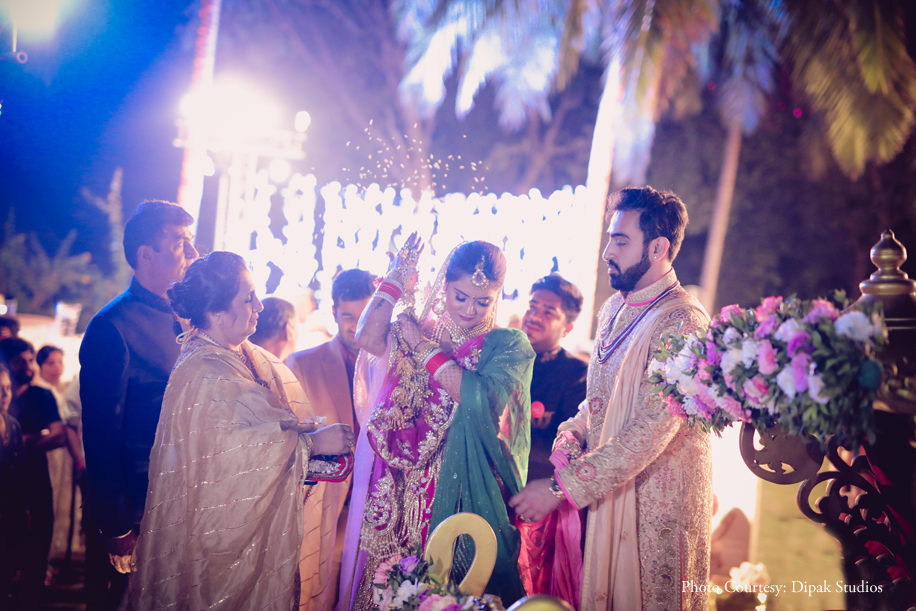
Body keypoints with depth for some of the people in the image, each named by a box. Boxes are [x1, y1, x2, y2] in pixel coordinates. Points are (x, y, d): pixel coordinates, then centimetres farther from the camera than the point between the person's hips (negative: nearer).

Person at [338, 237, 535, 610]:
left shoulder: (510, 345, 1)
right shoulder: (416, 331, 7)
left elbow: (487, 399, -17)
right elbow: (368, 339, -14)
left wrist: (426, 348, -9)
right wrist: (397, 278, -2)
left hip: (464, 495, -2)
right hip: (402, 491, 2)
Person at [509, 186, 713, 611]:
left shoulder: (682, 322, -20)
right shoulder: (614, 309, 9)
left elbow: (649, 432, -26)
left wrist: (562, 488, -25)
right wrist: (571, 436, -3)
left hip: (657, 506, -7)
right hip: (604, 491, 8)